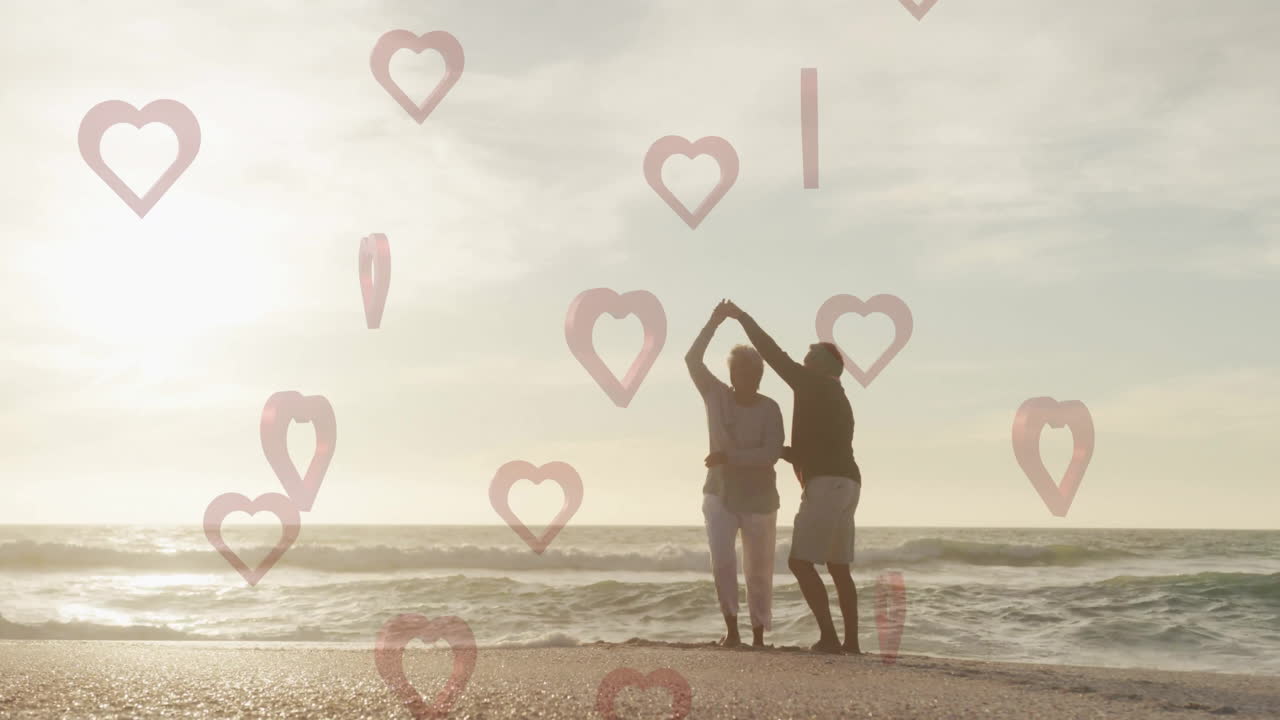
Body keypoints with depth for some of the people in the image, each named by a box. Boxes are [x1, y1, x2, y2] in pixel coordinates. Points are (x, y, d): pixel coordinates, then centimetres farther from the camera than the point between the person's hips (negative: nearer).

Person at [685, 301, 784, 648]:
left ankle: (758, 636, 16)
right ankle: (731, 630, -10)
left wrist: (729, 455, -28)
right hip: (720, 494, 1)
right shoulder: (717, 395, -2)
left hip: (759, 499, -1)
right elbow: (692, 360, -14)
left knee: (759, 571, 5)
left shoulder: (769, 409, -10)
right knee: (722, 560, -16)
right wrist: (713, 323, -20)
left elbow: (772, 452, -21)